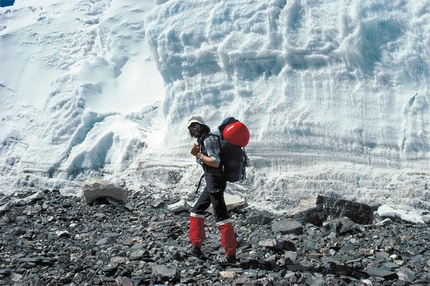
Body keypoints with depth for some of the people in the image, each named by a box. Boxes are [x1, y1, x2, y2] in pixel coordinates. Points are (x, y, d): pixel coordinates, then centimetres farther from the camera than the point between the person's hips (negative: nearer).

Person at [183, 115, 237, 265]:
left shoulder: (209, 139, -13)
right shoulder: (202, 140, 17)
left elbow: (215, 162, -22)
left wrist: (199, 155, -13)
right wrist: (197, 154, -1)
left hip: (215, 181, -10)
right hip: (211, 181, 10)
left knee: (221, 216, -7)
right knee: (196, 211, 17)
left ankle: (230, 255, -1)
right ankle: (196, 247, 25)